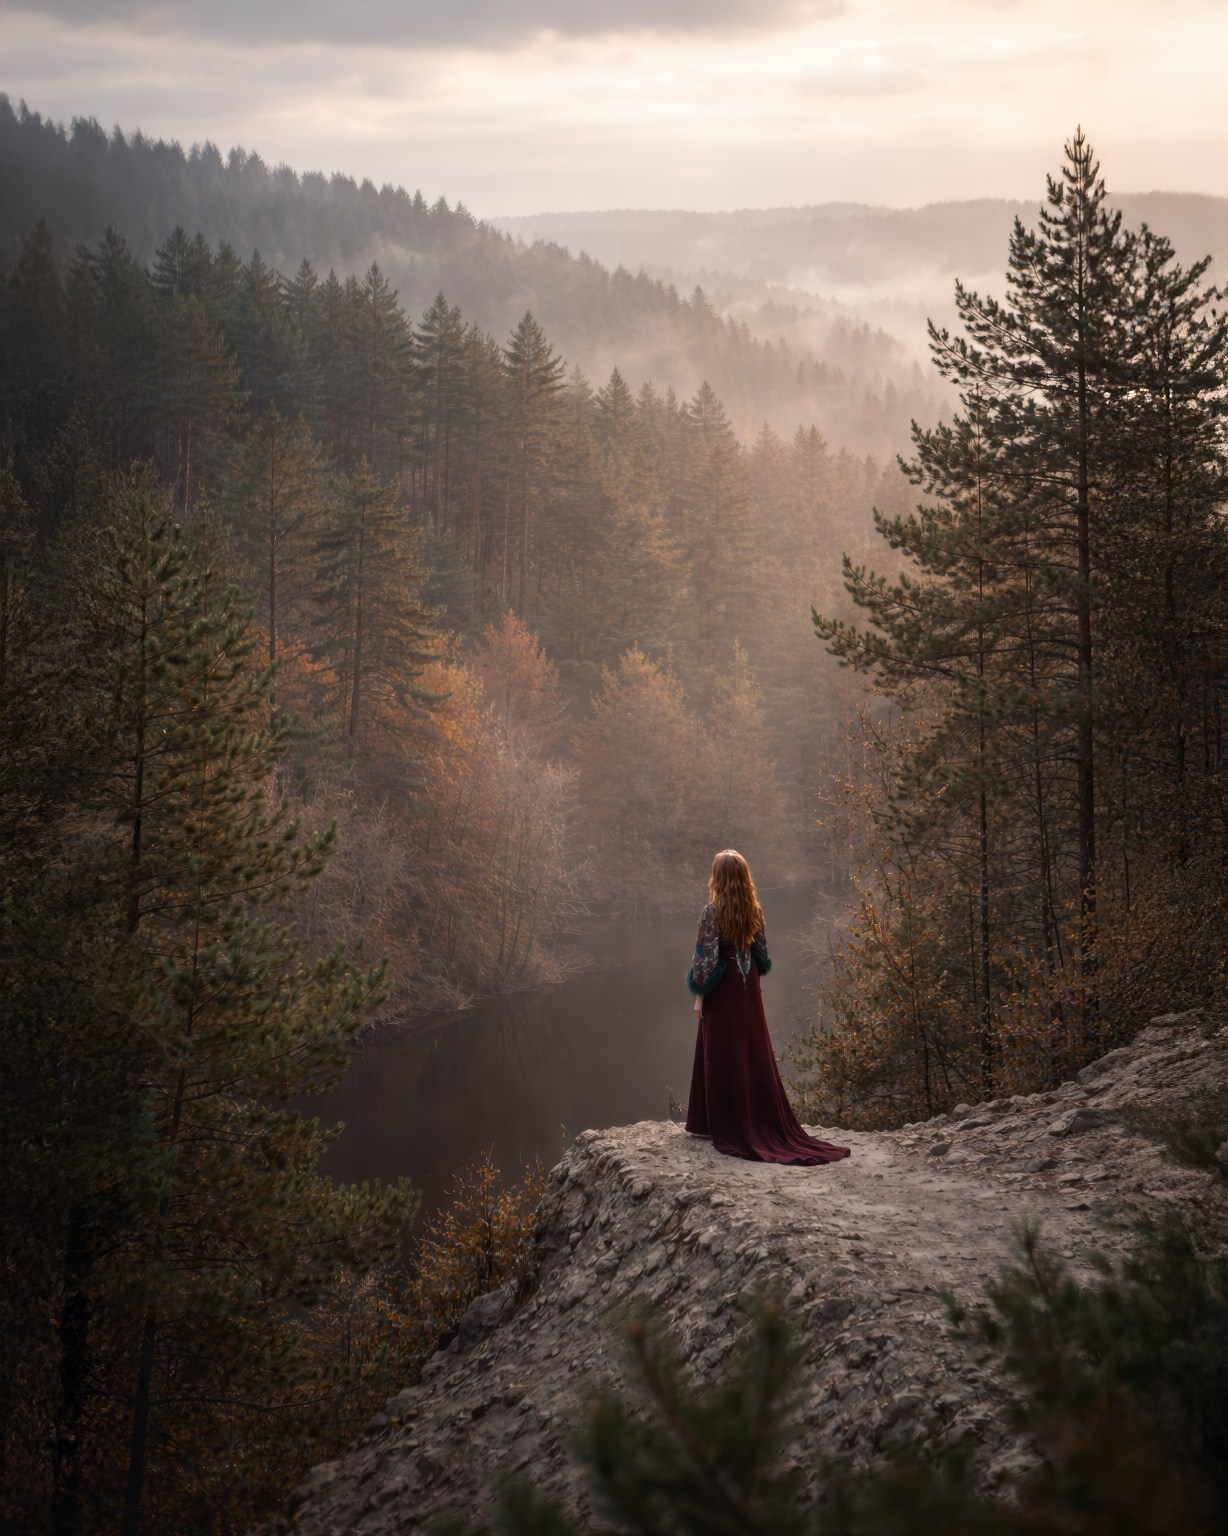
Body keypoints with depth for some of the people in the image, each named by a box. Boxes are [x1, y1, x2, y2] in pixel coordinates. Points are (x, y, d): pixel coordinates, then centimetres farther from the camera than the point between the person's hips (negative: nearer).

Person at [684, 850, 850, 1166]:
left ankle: (724, 1124, 6)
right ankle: (763, 1122, 14)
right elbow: (761, 953, 7)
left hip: (722, 993, -5)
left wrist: (699, 996, -9)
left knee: (723, 1057, 2)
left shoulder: (712, 912, -15)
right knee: (754, 1055, 10)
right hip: (748, 989, 5)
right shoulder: (754, 909, 1)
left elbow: (706, 960, -16)